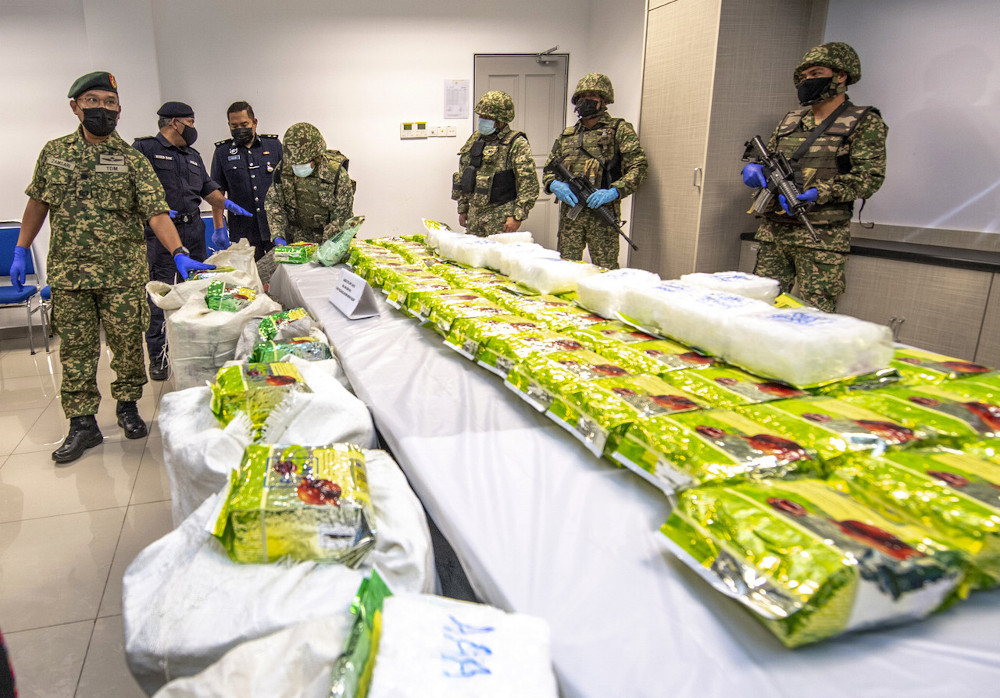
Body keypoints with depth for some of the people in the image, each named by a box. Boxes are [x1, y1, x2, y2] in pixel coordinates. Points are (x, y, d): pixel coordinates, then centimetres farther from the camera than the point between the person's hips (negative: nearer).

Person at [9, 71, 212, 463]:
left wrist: (179, 254, -26)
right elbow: (38, 201, 16)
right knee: (75, 349, 6)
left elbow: (155, 211, -11)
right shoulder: (54, 152, 8)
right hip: (67, 273, 3)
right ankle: (82, 424, 14)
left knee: (128, 343, 5)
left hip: (123, 273, -2)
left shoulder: (132, 161, -2)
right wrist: (21, 250, 13)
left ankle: (127, 406, 26)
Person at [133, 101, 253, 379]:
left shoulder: (193, 156, 21)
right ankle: (158, 356, 1)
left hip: (193, 229, 7)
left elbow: (208, 189, 22)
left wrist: (227, 204, 3)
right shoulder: (144, 148, -1)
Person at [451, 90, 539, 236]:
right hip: (474, 212, 7)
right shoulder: (474, 140, 13)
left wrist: (517, 217, -19)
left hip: (501, 219, -7)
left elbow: (529, 184, -14)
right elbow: (463, 177, 20)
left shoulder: (517, 144, -8)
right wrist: (462, 208, 17)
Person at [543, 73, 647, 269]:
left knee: (606, 270, -4)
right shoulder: (566, 135, 19)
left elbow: (638, 166, -4)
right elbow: (548, 169, 20)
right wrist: (556, 185, -4)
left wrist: (613, 192, -18)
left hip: (602, 210, -4)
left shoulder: (620, 130, 5)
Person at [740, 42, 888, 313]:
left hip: (820, 237, -5)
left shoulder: (865, 123, 3)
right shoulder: (790, 121, 19)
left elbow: (870, 176, -7)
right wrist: (754, 167, -1)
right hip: (773, 230, 5)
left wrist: (818, 193, -20)